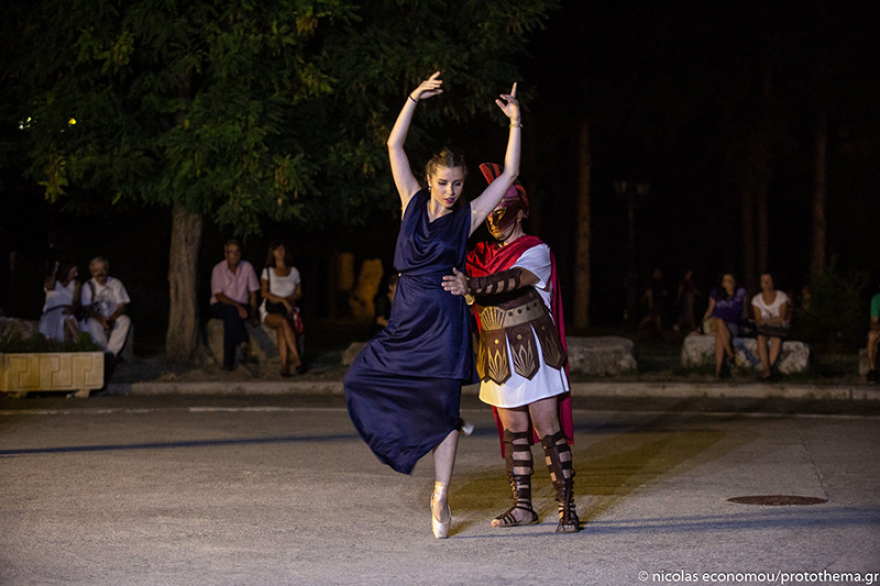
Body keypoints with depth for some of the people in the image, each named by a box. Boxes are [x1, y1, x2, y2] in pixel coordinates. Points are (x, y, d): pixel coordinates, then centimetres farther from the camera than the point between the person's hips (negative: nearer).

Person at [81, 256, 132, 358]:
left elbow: (122, 306, -1)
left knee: (125, 321, -31)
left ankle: (111, 351, -37)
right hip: (95, 317, -1)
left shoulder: (116, 284, 6)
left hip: (114, 318, 1)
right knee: (92, 324, -37)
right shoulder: (88, 286, 3)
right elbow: (88, 309, -5)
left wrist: (112, 318, -22)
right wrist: (101, 319, -26)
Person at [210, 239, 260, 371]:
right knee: (230, 310, -37)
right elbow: (218, 296, -11)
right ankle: (242, 342, -48)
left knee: (229, 320, -33)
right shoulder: (218, 269, -6)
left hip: (242, 306, 1)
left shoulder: (247, 267, 2)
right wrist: (237, 306, -24)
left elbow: (253, 293, 6)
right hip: (220, 306, -1)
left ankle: (228, 363, -35)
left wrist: (253, 313, -8)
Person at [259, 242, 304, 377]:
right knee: (284, 321, -38)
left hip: (288, 310, 1)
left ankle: (284, 365, -48)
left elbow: (299, 293, 15)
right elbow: (264, 293, 0)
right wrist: (283, 300, -13)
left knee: (282, 329, -35)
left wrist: (288, 299, -7)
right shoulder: (267, 271, 12)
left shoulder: (294, 271, 18)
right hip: (270, 311, -1)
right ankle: (297, 359, -46)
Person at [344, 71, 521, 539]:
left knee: (443, 407, -2)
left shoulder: (467, 217, 3)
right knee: (360, 379, -1)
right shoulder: (413, 203, 6)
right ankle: (437, 423, 12)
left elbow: (510, 173, 1)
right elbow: (394, 146, 2)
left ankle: (440, 499, 3)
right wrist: (414, 99, -5)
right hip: (406, 320, 3)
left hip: (445, 321, -3)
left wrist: (515, 123, -4)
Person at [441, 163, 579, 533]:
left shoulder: (536, 252, -6)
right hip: (499, 354, 6)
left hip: (533, 350, -6)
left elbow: (512, 280, -25)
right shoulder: (482, 255, 16)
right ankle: (522, 506, 14)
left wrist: (471, 286, -41)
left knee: (548, 429, -8)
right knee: (513, 431, 8)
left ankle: (567, 507, -5)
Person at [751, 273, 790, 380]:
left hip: (779, 328, -2)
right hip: (763, 328, 2)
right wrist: (776, 320, -18)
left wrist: (765, 321, -19)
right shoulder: (756, 299, 2)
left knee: (776, 340, -36)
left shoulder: (782, 296, -4)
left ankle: (768, 369, -36)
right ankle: (767, 370, -37)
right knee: (761, 338, -33)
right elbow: (758, 320, -4)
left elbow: (782, 318, -12)